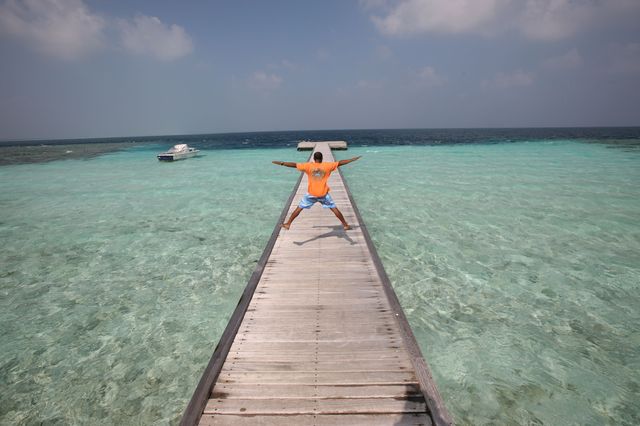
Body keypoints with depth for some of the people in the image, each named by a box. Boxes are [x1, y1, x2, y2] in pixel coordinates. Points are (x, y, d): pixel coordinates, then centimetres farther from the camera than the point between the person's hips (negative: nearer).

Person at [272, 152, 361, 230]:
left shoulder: (308, 166, -3)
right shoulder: (327, 166, -2)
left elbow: (294, 164, -2)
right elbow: (340, 162, 2)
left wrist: (281, 163, 6)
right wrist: (353, 159, 10)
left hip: (311, 194, 0)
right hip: (323, 194, 0)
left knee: (299, 208, 12)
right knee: (334, 208, 10)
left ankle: (288, 224, 14)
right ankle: (345, 225, 13)